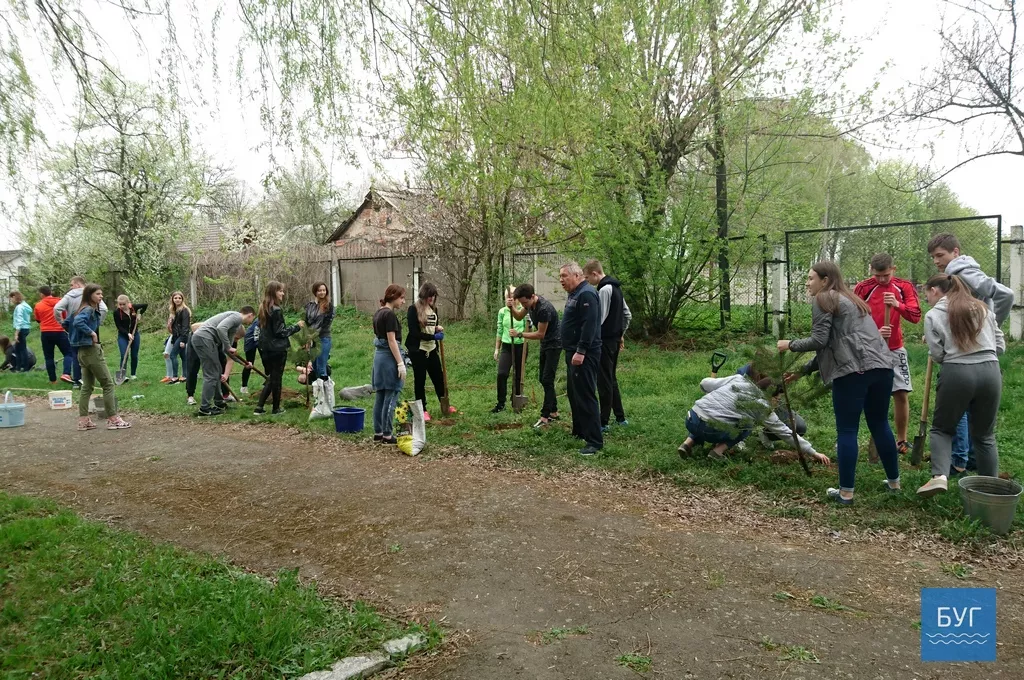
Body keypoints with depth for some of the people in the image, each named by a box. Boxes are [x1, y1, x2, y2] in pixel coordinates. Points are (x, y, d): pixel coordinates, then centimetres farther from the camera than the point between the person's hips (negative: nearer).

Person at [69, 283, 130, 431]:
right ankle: (113, 419, -1)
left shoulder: (92, 310, 11)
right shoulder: (88, 310, -14)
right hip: (92, 351, -9)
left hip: (84, 352, 9)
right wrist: (92, 333, -23)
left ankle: (83, 420, 12)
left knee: (87, 387, 11)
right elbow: (78, 322, -33)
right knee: (108, 384, -3)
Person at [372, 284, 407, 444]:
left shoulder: (378, 313, 13)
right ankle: (387, 435, 1)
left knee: (380, 396, 12)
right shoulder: (390, 314, -16)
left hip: (379, 355, 10)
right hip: (389, 357, -10)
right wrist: (400, 363, -19)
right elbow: (392, 341, -19)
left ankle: (378, 433, 17)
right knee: (391, 398, -3)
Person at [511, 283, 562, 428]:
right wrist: (511, 308, -8)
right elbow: (518, 317, 13)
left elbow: (540, 334, -25)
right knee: (542, 378, 12)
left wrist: (519, 334, -19)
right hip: (545, 344, 10)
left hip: (554, 344, -10)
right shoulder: (529, 303, -3)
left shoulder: (544, 308, -30)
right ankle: (554, 412, 21)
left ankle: (545, 417, -9)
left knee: (547, 380, -11)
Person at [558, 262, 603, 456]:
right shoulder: (575, 294, 17)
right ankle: (579, 431, 30)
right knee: (574, 394, 18)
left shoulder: (586, 294, -16)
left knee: (586, 397, -11)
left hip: (584, 355, -11)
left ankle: (595, 441, -8)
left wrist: (581, 351, -28)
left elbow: (589, 325, -25)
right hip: (574, 353, 11)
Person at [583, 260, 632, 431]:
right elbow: (628, 315, 18)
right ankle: (620, 417, 23)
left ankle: (603, 422, 1)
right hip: (615, 340, 10)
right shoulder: (615, 288, 13)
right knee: (611, 379, 17)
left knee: (604, 382, -4)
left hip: (605, 341, -10)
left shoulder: (604, 290, -17)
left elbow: (600, 319, -20)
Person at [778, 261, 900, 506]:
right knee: (880, 424, 19)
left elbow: (820, 341, -7)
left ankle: (846, 493, 2)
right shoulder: (851, 299, 28)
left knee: (847, 431, -1)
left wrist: (791, 345, 8)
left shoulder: (823, 300, 2)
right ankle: (894, 482, 29)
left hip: (853, 371, -8)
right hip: (881, 366, 8)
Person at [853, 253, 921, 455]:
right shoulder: (862, 288, -4)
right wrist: (874, 333, -19)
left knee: (902, 394, 2)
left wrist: (898, 305, -23)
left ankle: (901, 440, 14)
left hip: (895, 349, 2)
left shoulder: (904, 287, 2)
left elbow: (916, 316, -6)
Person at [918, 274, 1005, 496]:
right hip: (990, 371, 4)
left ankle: (939, 475, -9)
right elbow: (1000, 346, 17)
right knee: (984, 435, 15)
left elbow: (937, 355, -1)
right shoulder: (983, 308, 17)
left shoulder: (933, 315, 2)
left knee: (942, 428, 12)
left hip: (956, 373, -4)